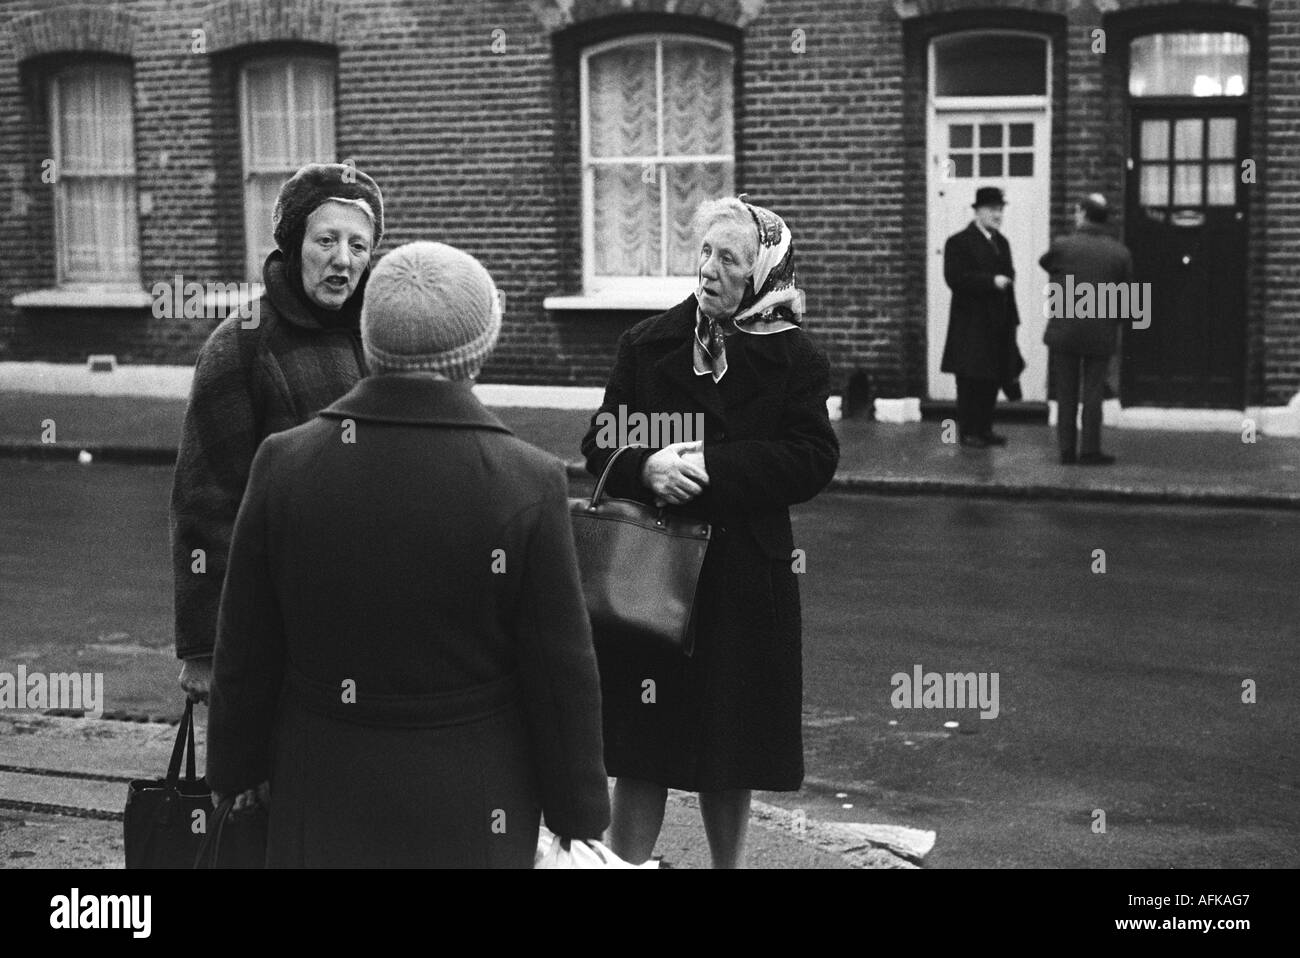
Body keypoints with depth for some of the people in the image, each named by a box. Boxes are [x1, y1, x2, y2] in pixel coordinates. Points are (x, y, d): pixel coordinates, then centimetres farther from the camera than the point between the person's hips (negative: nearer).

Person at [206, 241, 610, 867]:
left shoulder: (284, 464, -8)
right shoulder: (529, 484, -15)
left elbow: (246, 653, 0)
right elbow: (562, 674, -9)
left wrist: (237, 765, 15)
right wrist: (579, 816, 2)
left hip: (324, 799, 2)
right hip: (471, 816, -2)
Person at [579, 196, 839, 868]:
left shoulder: (794, 360, -1)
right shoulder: (647, 344, 5)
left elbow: (812, 460, -10)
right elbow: (599, 444, 4)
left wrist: (712, 466, -19)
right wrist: (646, 467, -18)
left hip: (744, 578, -1)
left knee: (730, 748, 12)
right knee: (643, 746, 2)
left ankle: (729, 860, 30)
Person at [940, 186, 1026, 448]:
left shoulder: (1002, 243, 17)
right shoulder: (959, 243, -7)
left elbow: (1008, 277, 19)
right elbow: (955, 278, -18)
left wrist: (1011, 318, 13)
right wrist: (991, 281, -22)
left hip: (998, 325, 7)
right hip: (971, 324, -7)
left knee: (992, 378, 8)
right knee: (970, 379, -3)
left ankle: (985, 428, 15)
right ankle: (968, 432, 3)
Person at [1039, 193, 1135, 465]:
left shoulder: (1062, 245, -8)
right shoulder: (1121, 253, -2)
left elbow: (1044, 263, 15)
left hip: (1063, 332, 0)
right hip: (1101, 335, 1)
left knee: (1066, 394, 8)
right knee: (1093, 394, 7)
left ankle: (1066, 450, 10)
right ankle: (1090, 450, 7)